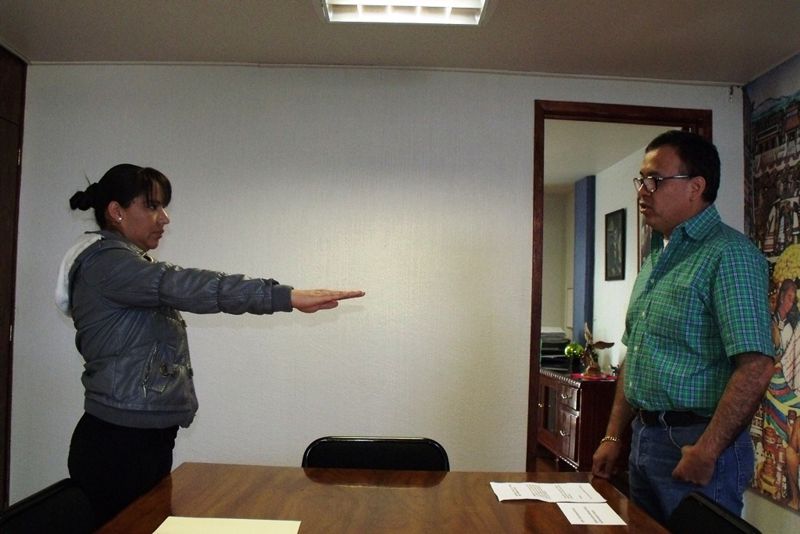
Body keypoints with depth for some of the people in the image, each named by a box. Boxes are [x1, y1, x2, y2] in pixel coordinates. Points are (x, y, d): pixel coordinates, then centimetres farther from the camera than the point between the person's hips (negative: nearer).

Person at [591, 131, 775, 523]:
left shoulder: (729, 254, -14)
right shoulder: (656, 257, 12)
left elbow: (755, 366, -22)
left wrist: (706, 452, -21)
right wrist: (614, 437, 12)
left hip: (696, 445, -8)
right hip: (643, 440, 8)